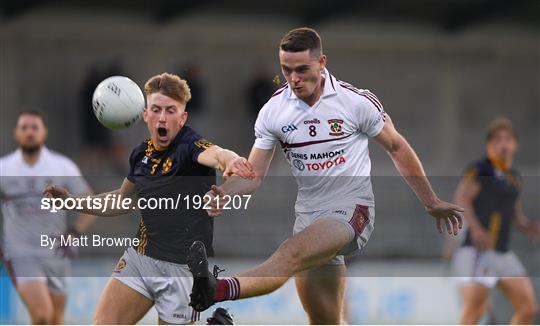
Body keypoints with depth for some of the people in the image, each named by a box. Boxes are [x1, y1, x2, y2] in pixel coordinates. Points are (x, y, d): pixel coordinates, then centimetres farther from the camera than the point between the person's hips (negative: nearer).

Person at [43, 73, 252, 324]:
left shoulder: (189, 146, -15)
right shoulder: (141, 154, 5)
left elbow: (213, 154, -41)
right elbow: (123, 200, 23)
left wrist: (229, 160, -64)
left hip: (182, 268, -6)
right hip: (139, 257, 6)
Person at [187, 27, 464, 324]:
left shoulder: (356, 101, -6)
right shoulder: (273, 110, 1)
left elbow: (397, 148, 7)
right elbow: (254, 174, 3)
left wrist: (431, 203, 13)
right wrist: (223, 193, -20)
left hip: (352, 210, -5)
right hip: (309, 217, 5)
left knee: (293, 252, -34)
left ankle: (220, 290, -58)